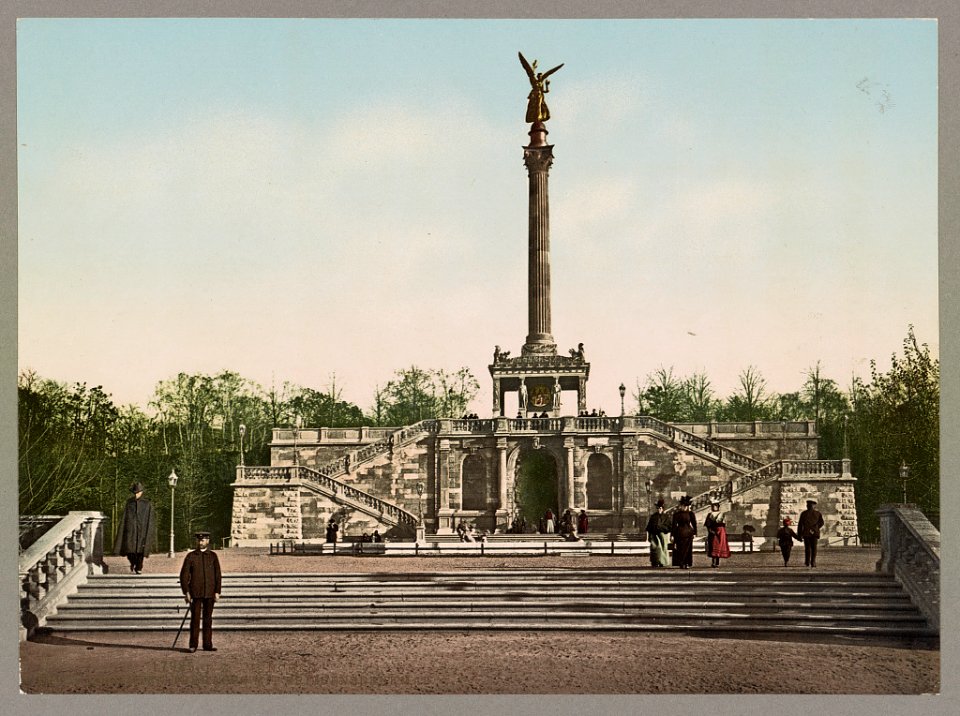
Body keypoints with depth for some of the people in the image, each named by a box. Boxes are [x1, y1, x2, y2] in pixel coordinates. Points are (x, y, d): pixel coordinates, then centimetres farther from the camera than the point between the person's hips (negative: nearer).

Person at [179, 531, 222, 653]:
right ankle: (193, 645, -1)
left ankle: (207, 644, 10)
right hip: (195, 593, -2)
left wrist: (217, 592, -1)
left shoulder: (213, 556, 7)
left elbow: (217, 575, 6)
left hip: (209, 593, 2)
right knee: (195, 619, -4)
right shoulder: (190, 556, 3)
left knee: (208, 619, 5)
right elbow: (184, 575, 1)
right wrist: (186, 592, -6)